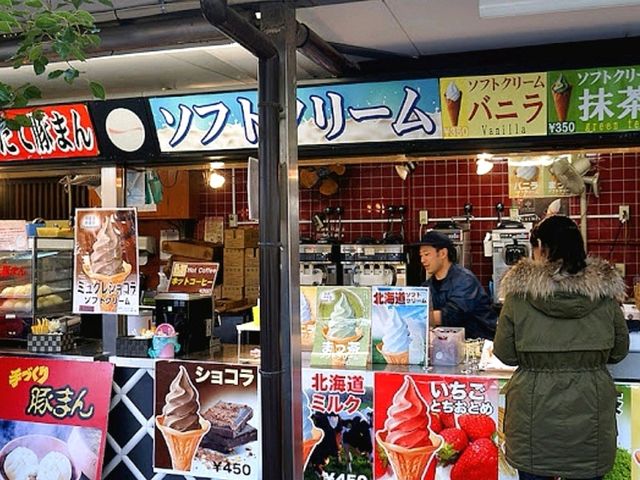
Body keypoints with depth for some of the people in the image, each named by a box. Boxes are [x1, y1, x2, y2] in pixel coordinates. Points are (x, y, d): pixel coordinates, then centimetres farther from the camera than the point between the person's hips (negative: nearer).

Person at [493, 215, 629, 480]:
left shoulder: (519, 292, -13)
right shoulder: (605, 291, -8)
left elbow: (505, 354, -5)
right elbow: (619, 350, 5)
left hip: (535, 417, -1)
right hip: (589, 417, 2)